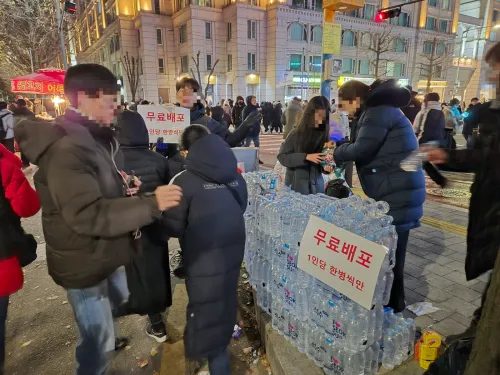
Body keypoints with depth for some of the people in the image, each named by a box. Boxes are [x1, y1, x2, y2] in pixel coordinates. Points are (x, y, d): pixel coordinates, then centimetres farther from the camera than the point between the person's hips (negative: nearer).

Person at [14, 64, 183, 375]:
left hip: (106, 253, 10)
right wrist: (151, 204, -36)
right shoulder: (66, 149, -28)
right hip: (84, 263, -10)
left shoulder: (91, 137, 6)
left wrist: (120, 181, 2)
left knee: (119, 301, 33)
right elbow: (89, 215, -34)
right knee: (98, 342, 7)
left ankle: (104, 339, 60)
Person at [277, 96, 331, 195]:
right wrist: (305, 157, -19)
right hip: (297, 183, -3)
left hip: (316, 183, 3)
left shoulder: (324, 133, -1)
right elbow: (282, 156, -10)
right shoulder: (297, 133, -9)